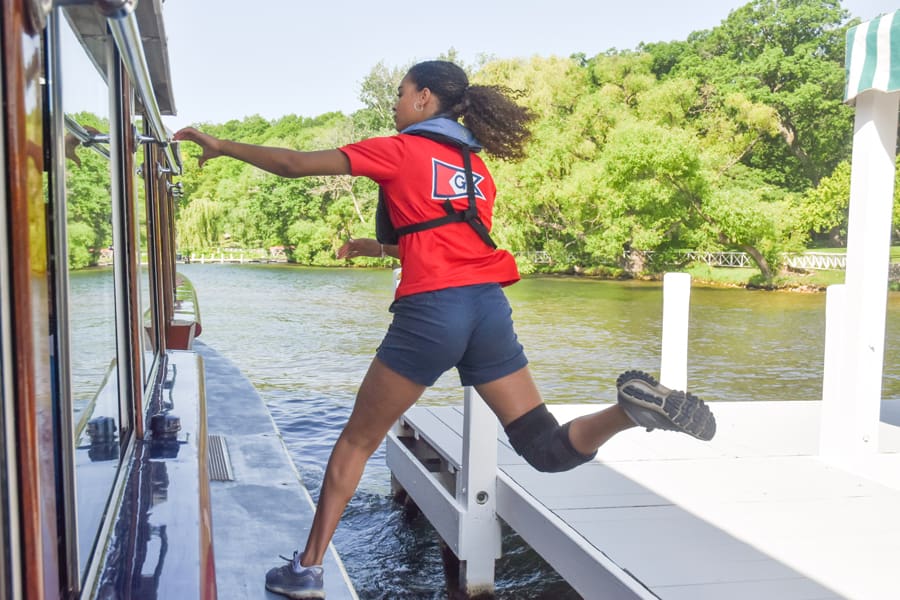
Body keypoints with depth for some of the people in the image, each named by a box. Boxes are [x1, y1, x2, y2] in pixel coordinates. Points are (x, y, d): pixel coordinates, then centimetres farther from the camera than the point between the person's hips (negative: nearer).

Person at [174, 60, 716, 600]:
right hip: (490, 307, 5)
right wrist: (383, 249, 36)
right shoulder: (478, 167, 22)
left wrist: (222, 146, 18)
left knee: (358, 440, 12)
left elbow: (294, 164, 4)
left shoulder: (398, 151, 5)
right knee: (552, 450, 6)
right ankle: (633, 406, -21)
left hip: (429, 312, -5)